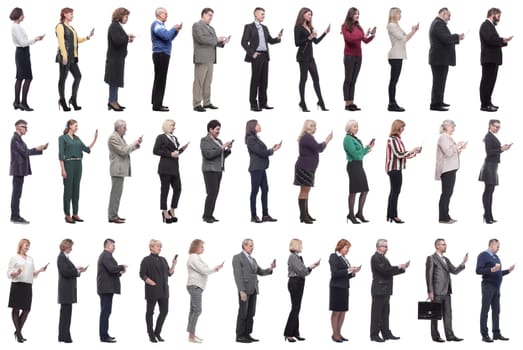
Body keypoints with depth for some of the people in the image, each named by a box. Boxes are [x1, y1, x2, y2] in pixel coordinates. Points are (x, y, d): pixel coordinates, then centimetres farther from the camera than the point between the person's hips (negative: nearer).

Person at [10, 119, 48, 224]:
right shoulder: (15, 139, -14)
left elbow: (25, 152, 18)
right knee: (17, 193, -8)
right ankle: (15, 217, -8)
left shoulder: (18, 139, 18)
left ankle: (15, 216, 12)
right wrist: (36, 149, -4)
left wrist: (40, 149, 10)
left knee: (17, 193, 10)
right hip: (18, 170, -10)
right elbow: (24, 152, -19)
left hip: (20, 170, 10)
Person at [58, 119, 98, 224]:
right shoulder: (63, 138, -6)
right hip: (68, 164, -7)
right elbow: (61, 154, -11)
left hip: (78, 165, 7)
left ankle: (75, 214, 13)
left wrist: (95, 140, 1)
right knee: (68, 190, -3)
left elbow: (87, 149, 10)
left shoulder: (77, 138, 14)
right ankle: (67, 215, 1)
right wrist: (63, 169, -17)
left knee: (76, 190, 8)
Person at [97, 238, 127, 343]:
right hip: (107, 288, -11)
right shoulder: (106, 256, -14)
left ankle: (104, 334, 18)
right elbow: (111, 268, -26)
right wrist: (122, 267, -11)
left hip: (105, 288, 11)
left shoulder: (104, 255, 19)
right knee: (106, 312, -10)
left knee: (105, 312, 14)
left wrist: (119, 273, 12)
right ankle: (104, 336, -10)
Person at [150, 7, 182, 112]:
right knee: (160, 79, -11)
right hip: (161, 54, -11)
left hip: (163, 54, 11)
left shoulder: (160, 25, 19)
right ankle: (157, 105, -12)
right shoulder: (156, 25, -13)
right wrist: (174, 29, -10)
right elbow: (166, 36, -26)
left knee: (159, 79, 13)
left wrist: (177, 30, 9)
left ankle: (156, 103, 19)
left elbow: (169, 38, 22)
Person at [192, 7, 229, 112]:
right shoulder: (197, 25, -3)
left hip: (210, 59, 8)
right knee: (199, 82, -8)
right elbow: (201, 38, -16)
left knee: (208, 82, 7)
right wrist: (216, 39, -15)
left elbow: (213, 42, 20)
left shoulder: (211, 28, 22)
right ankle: (196, 104, -8)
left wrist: (222, 42, -1)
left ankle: (207, 103, 9)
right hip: (201, 58, -8)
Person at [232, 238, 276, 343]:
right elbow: (238, 275, -13)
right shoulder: (237, 258, -6)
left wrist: (270, 269, -1)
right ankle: (239, 336, -2)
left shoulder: (252, 259, 19)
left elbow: (260, 272, 17)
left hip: (253, 290, 8)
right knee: (243, 313, -6)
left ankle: (247, 334, 10)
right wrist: (242, 291, -20)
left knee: (251, 313, 6)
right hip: (244, 289, -8)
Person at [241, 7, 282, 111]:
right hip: (256, 56, -6)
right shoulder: (249, 27, -2)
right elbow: (244, 42, -7)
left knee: (264, 80, 8)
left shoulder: (264, 28, 17)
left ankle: (262, 103, 14)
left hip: (265, 56, 6)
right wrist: (252, 53, -14)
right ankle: (253, 104, -1)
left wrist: (278, 38, -1)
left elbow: (270, 41, 18)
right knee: (255, 80, -4)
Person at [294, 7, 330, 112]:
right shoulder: (298, 27, -7)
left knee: (316, 79, 5)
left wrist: (325, 32, 12)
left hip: (310, 56, 8)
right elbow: (297, 43, -15)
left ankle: (321, 103, 7)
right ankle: (303, 104, 1)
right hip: (303, 56, -8)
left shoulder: (309, 27, 15)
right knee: (303, 79, -4)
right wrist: (309, 38, -22)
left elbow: (316, 41, 17)